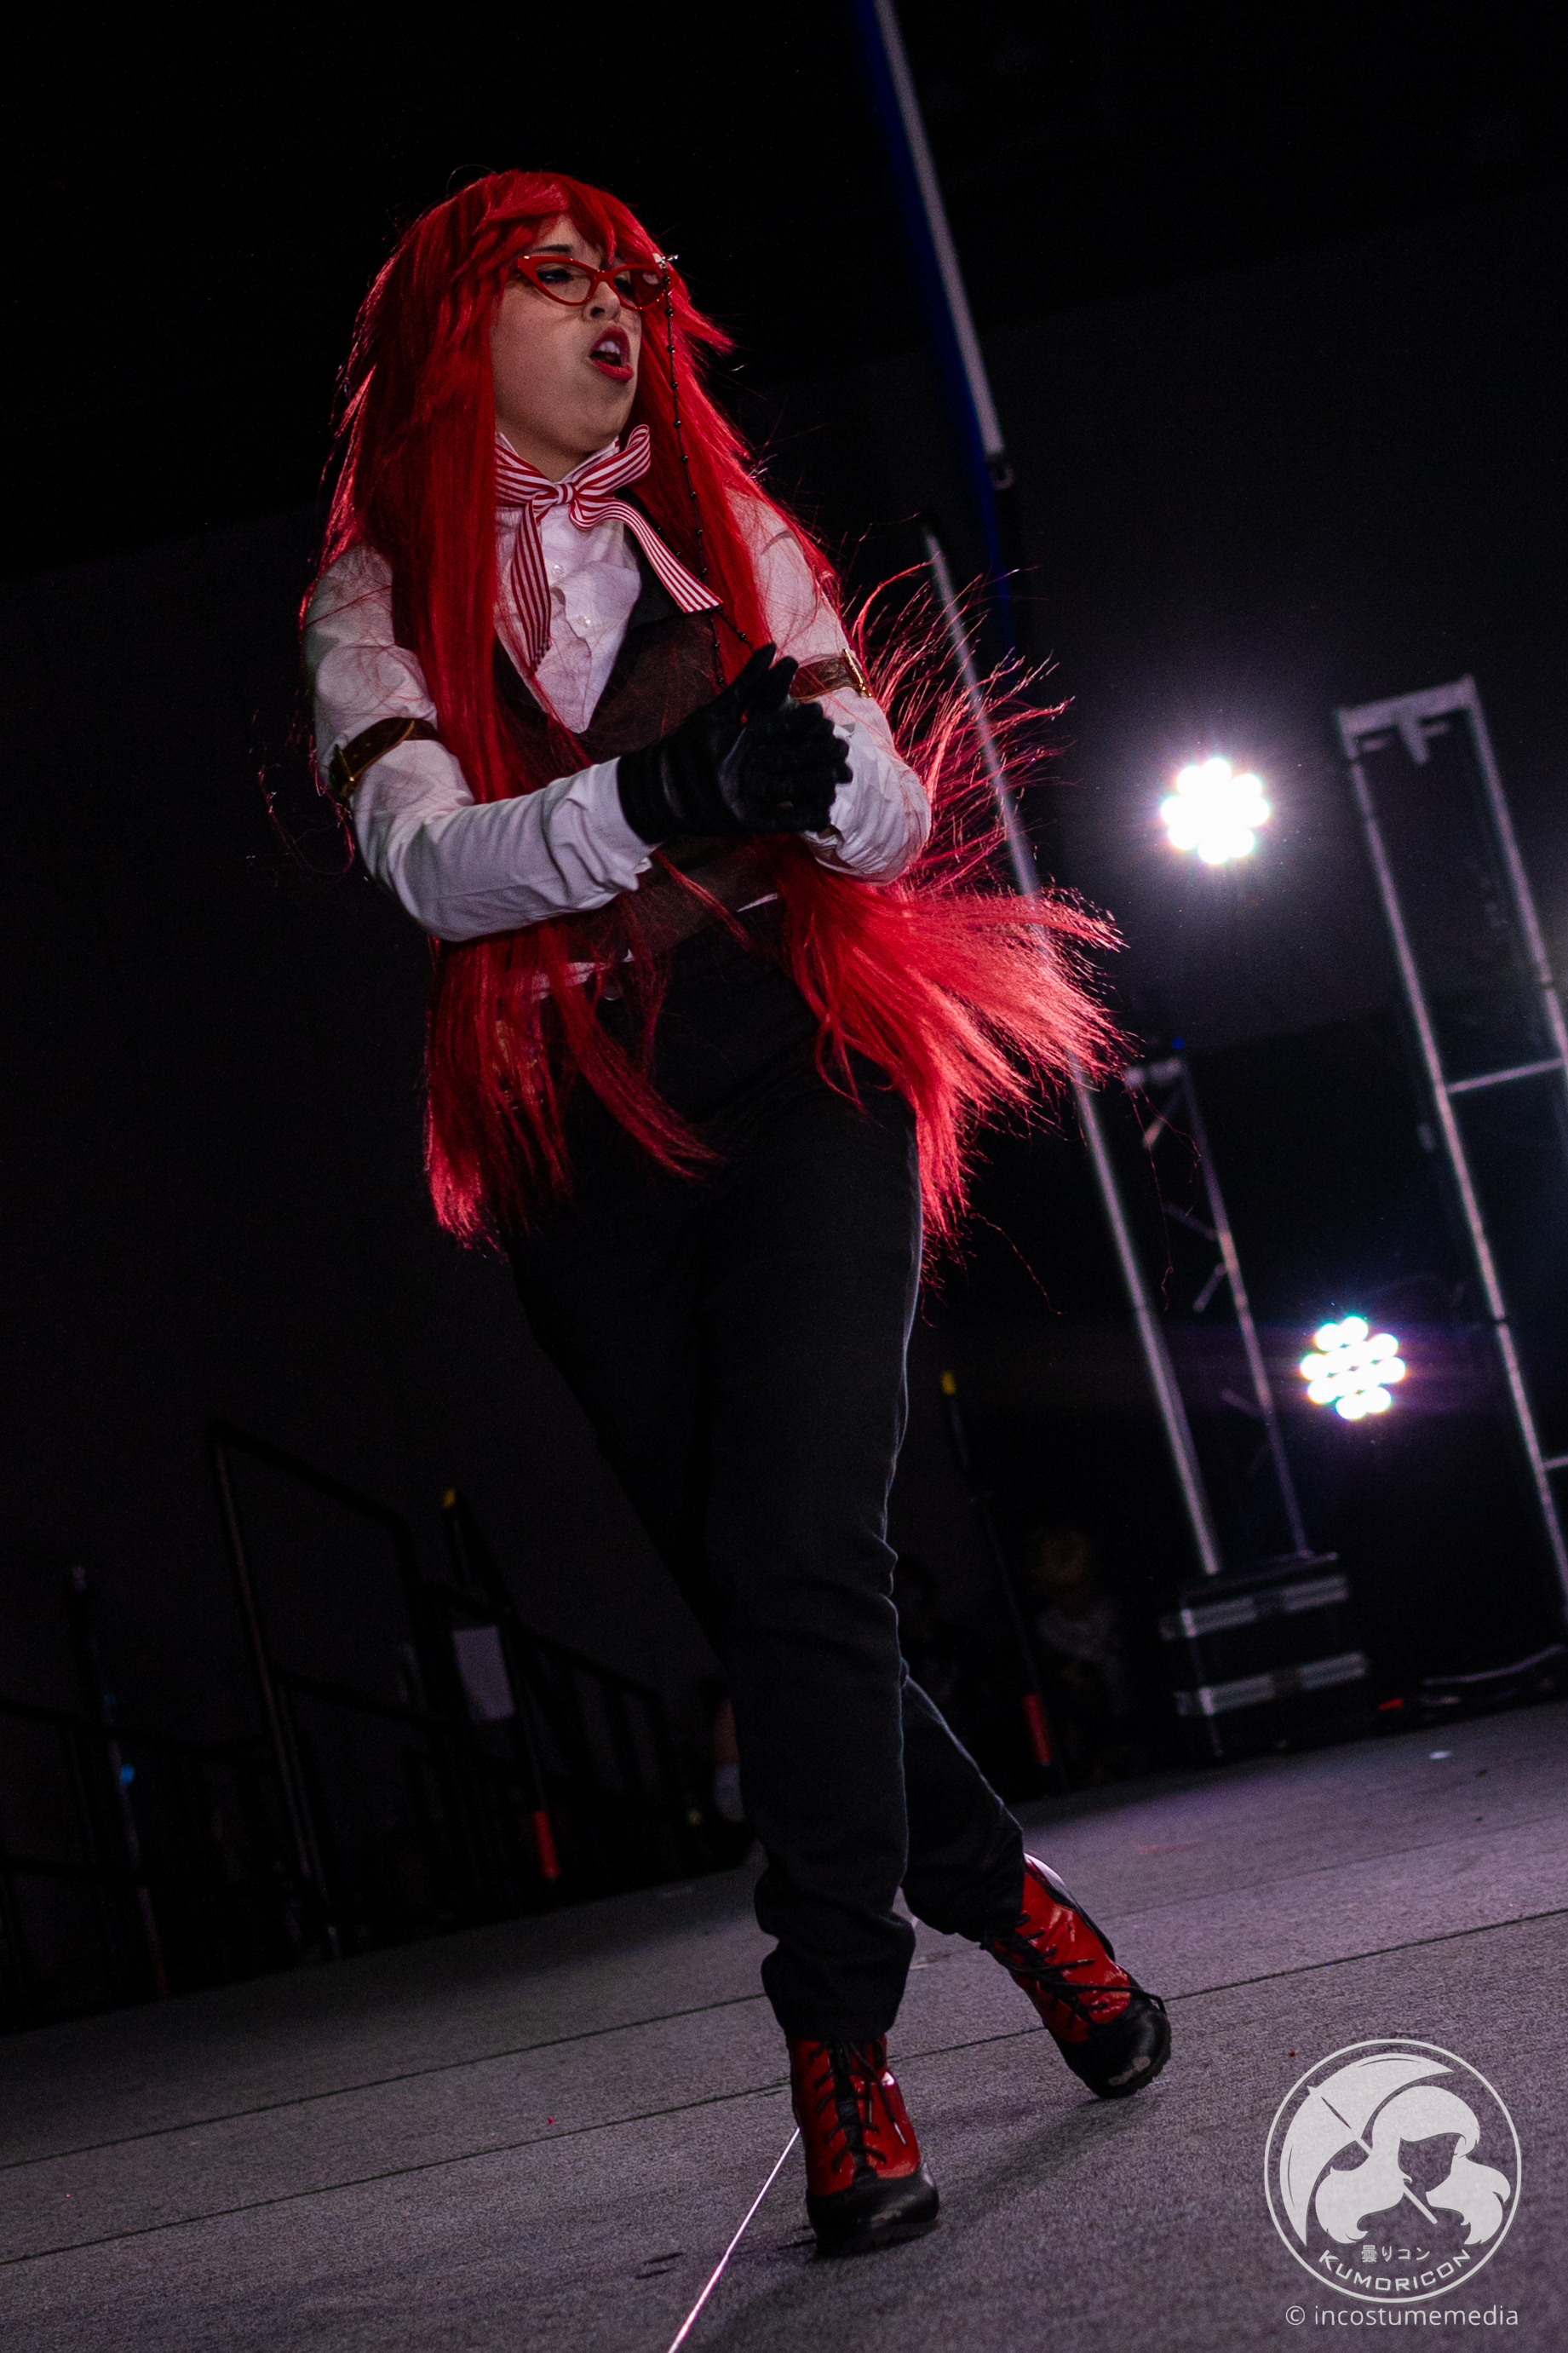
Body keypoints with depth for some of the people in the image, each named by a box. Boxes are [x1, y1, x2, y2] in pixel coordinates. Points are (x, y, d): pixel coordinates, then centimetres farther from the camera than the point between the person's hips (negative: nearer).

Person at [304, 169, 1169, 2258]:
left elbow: (896, 816, 4)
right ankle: (1008, 1899, 24)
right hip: (576, 1129, 1)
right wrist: (659, 792, -31)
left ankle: (840, 2049, -8)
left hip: (800, 1075, 0)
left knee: (797, 1551, -17)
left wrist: (815, 761, -22)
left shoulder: (734, 540, 13)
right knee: (750, 1587, 4)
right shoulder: (378, 598, 7)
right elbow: (432, 863, -11)